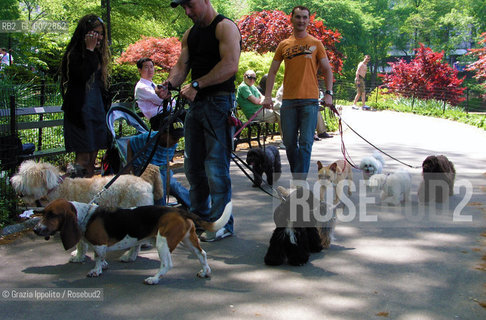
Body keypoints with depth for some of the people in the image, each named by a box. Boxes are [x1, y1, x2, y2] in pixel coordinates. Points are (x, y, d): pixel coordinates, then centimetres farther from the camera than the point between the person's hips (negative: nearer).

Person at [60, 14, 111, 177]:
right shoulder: (73, 54, -9)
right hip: (80, 111, -7)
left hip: (97, 109, 8)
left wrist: (106, 105, 16)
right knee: (83, 157, -10)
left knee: (92, 157, 9)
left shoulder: (98, 54, 15)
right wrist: (90, 50, -20)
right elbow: (83, 76, -26)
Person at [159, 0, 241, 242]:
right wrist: (169, 83, -9)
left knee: (216, 166, -7)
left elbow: (230, 66, -20)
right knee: (193, 165, 12)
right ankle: (200, 217, 24)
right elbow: (182, 65, 13)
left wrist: (196, 85, -24)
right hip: (195, 104, 8)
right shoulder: (190, 34, 19)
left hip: (218, 103, -8)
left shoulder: (225, 27, -6)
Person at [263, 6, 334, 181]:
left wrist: (329, 93, -5)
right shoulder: (284, 45, 12)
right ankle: (296, 175, 22)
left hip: (309, 100, -2)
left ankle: (299, 181, -5)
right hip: (288, 100, 2)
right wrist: (267, 96, 1)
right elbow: (273, 71, 12)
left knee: (305, 142, -7)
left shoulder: (315, 43, 8)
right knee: (289, 142, 6)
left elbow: (327, 70, 9)